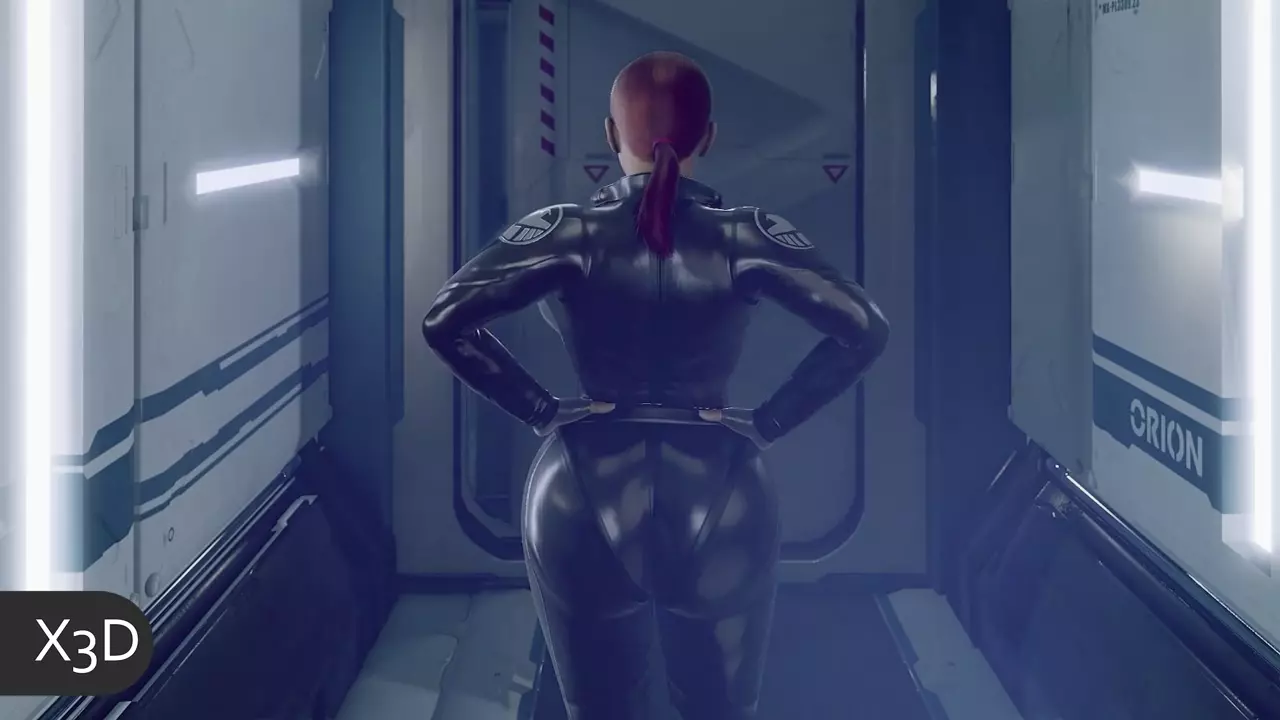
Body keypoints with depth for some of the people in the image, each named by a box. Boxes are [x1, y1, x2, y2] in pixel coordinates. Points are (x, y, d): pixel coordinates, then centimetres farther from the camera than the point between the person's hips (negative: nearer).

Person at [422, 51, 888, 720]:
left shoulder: (569, 234, -5)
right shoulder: (747, 237, -3)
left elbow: (445, 322, -13)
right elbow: (865, 330, -10)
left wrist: (539, 410, -5)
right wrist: (770, 421, -3)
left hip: (588, 502, 0)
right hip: (720, 504, 1)